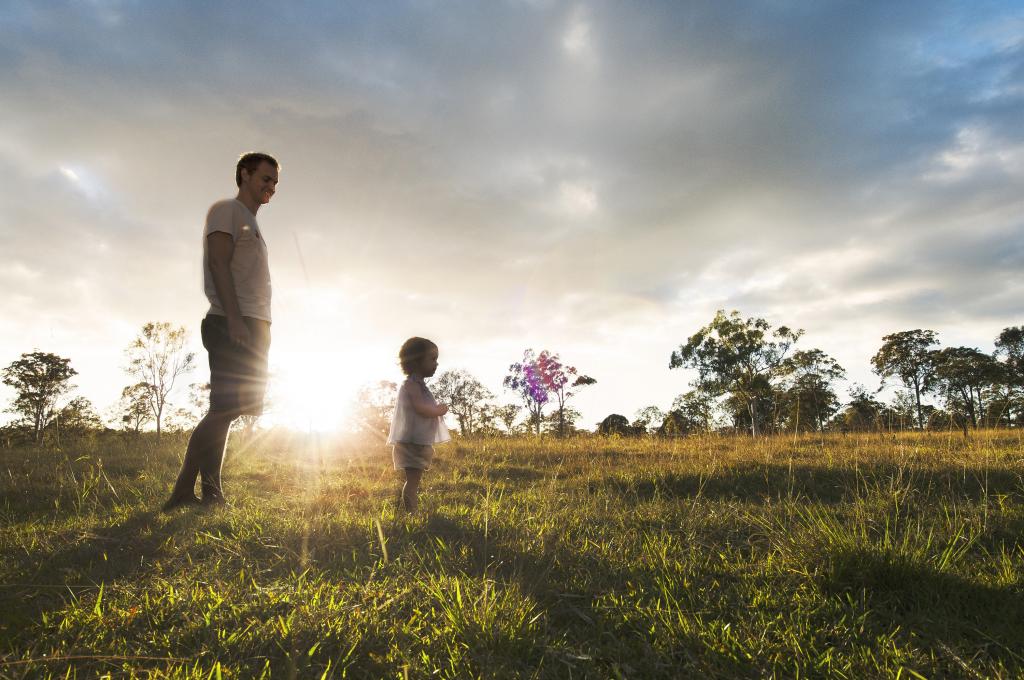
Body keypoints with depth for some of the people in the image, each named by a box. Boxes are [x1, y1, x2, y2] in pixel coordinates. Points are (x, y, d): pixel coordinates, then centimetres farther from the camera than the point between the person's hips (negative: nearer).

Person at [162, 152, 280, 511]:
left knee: (224, 410, 4)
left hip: (251, 325, 9)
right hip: (232, 324, -9)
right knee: (223, 409, -14)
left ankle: (210, 494, 6)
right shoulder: (226, 210, 2)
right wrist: (235, 319, -23)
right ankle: (182, 492, -11)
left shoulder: (251, 224, 29)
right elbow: (218, 263, -12)